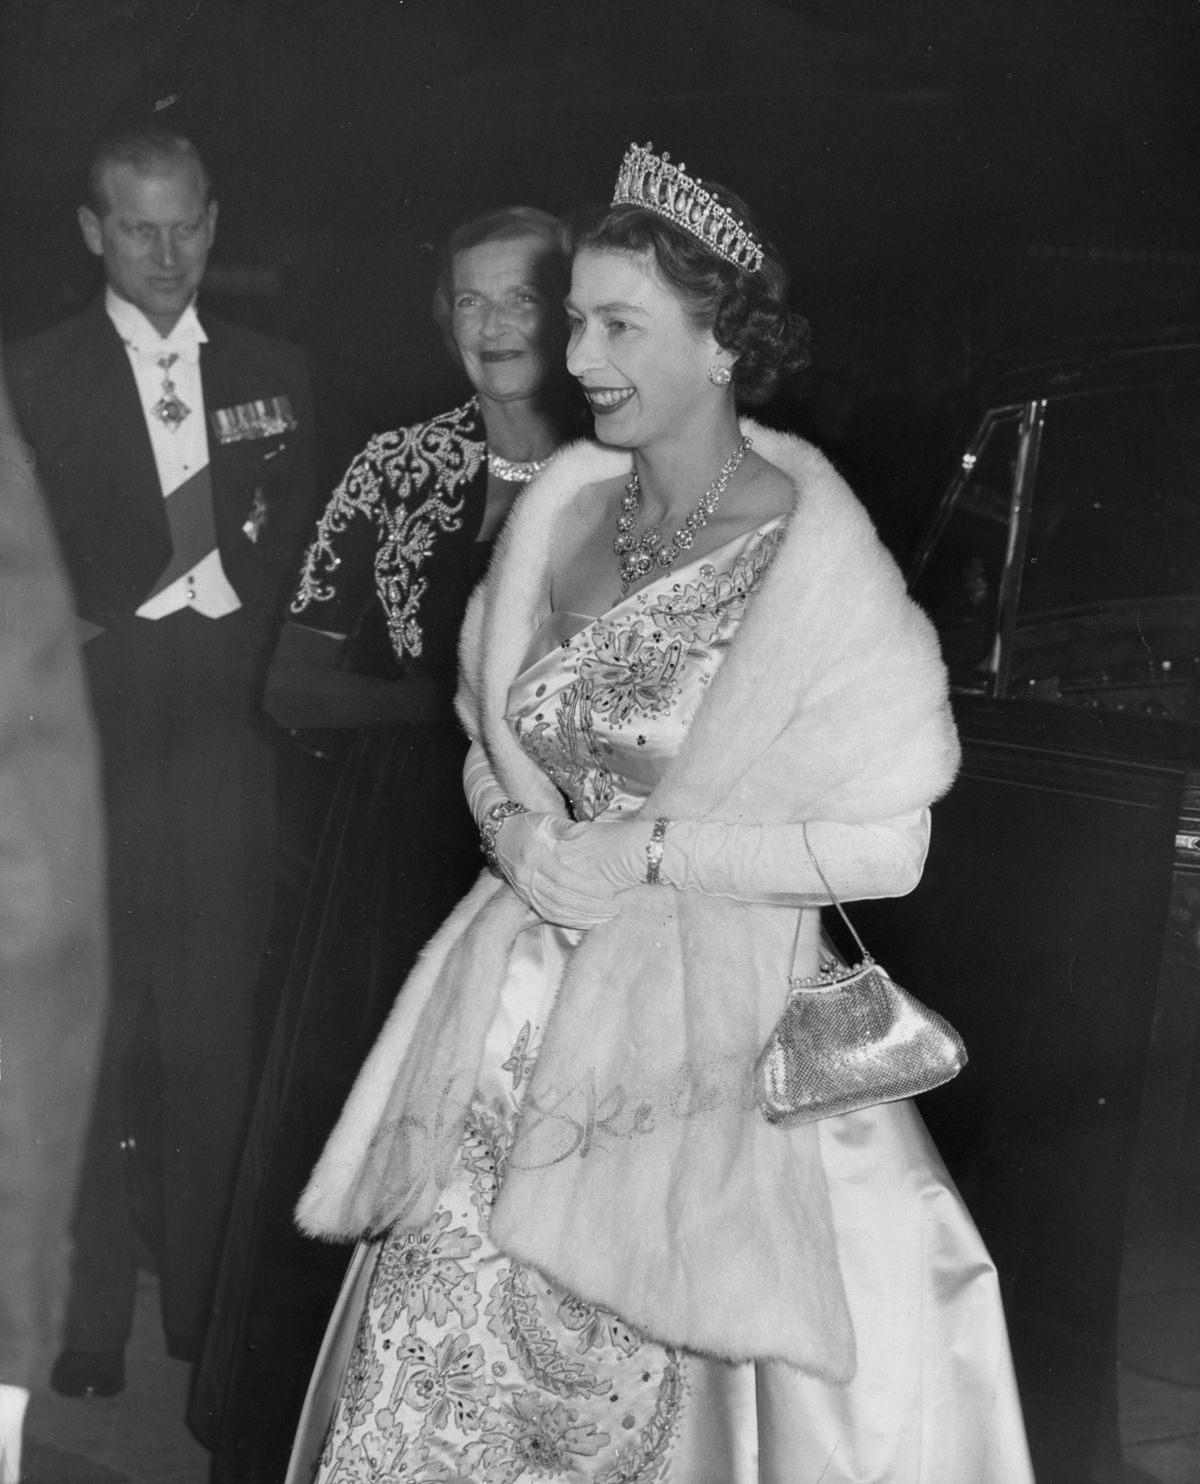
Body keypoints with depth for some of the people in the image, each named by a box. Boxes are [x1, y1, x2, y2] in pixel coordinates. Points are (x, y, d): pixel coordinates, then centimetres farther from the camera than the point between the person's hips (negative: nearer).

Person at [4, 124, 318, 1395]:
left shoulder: (271, 374, 13)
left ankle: (207, 1300, 16)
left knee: (216, 1030, 5)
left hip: (225, 732, 2)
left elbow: (297, 561, 11)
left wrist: (250, 660, -1)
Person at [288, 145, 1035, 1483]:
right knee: (433, 1337, 3)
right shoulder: (566, 512, 4)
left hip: (695, 1018, -4)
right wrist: (521, 833, -6)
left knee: (634, 1360, 2)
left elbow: (886, 844, -12)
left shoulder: (812, 557, -12)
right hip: (522, 1006, 5)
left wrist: (653, 849, -15)